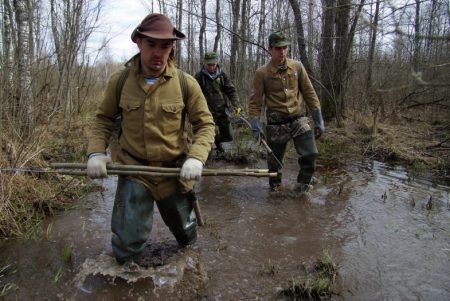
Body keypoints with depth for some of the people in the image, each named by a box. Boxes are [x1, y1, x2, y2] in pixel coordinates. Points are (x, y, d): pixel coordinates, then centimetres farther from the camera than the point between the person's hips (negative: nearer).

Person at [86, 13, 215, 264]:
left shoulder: (186, 83, -10)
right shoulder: (120, 81, -6)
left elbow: (205, 124, -6)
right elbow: (104, 119, 6)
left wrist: (196, 157, -22)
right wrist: (96, 151, -8)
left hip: (175, 172, 1)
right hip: (133, 170, 0)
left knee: (186, 233, 22)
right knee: (127, 244, -3)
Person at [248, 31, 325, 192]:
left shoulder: (297, 67, 1)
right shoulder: (262, 73, -6)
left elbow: (309, 93, 4)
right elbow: (255, 101, -4)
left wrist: (319, 120, 3)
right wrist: (256, 124, -14)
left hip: (299, 120, 2)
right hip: (276, 124, -2)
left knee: (310, 155, -9)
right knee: (275, 161, 10)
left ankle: (304, 182, 19)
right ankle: (274, 185, 38)